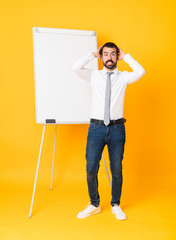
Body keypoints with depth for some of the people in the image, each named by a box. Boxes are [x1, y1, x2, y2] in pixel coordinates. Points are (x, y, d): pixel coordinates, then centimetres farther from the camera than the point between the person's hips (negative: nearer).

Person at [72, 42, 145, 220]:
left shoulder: (123, 77, 7)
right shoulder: (94, 75, 8)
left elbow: (140, 72, -12)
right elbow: (76, 67, -7)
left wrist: (125, 56, 1)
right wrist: (93, 54, 4)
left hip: (117, 128, 0)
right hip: (96, 127, 0)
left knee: (117, 169, 8)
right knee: (91, 169, 2)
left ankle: (116, 205, 28)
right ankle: (94, 205, 23)